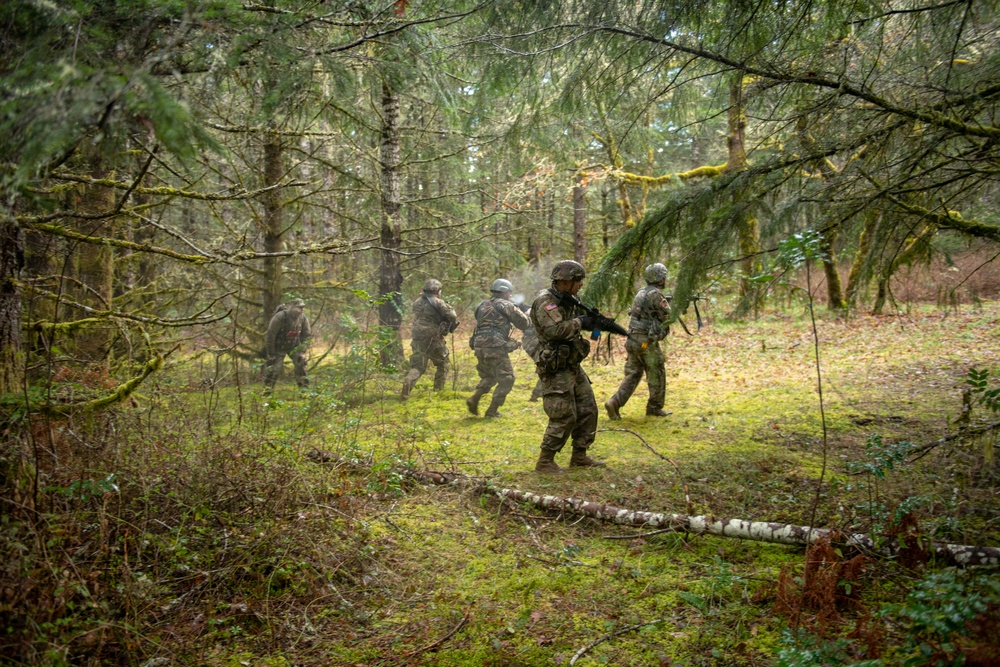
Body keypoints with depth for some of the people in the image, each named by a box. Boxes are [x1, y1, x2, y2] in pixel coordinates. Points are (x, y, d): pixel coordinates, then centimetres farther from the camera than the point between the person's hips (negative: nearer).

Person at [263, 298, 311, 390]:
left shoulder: (303, 318, -13)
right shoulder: (280, 317, -28)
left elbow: (307, 335, -1)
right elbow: (270, 335, -22)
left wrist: (302, 350, -11)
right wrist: (270, 354, -17)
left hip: (294, 345, 4)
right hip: (279, 346, -4)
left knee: (300, 361, -9)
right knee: (274, 368, -9)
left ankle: (304, 387, 0)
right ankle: (267, 389, 4)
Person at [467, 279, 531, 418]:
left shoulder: (483, 305, 15)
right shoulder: (506, 305, -3)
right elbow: (524, 324, 0)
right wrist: (518, 310, 20)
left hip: (480, 347, 7)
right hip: (495, 348, -7)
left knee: (488, 377, 25)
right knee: (506, 380, 6)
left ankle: (474, 399, 4)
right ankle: (492, 410, 3)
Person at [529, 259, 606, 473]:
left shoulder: (570, 301, 11)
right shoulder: (545, 301, -17)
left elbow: (584, 320, 20)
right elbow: (554, 329, -30)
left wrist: (596, 320, -1)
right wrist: (580, 322, -19)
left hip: (573, 366, 9)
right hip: (555, 369, -9)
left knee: (588, 410, 12)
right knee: (564, 417, -8)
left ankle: (579, 455, 23)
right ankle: (545, 461, 3)